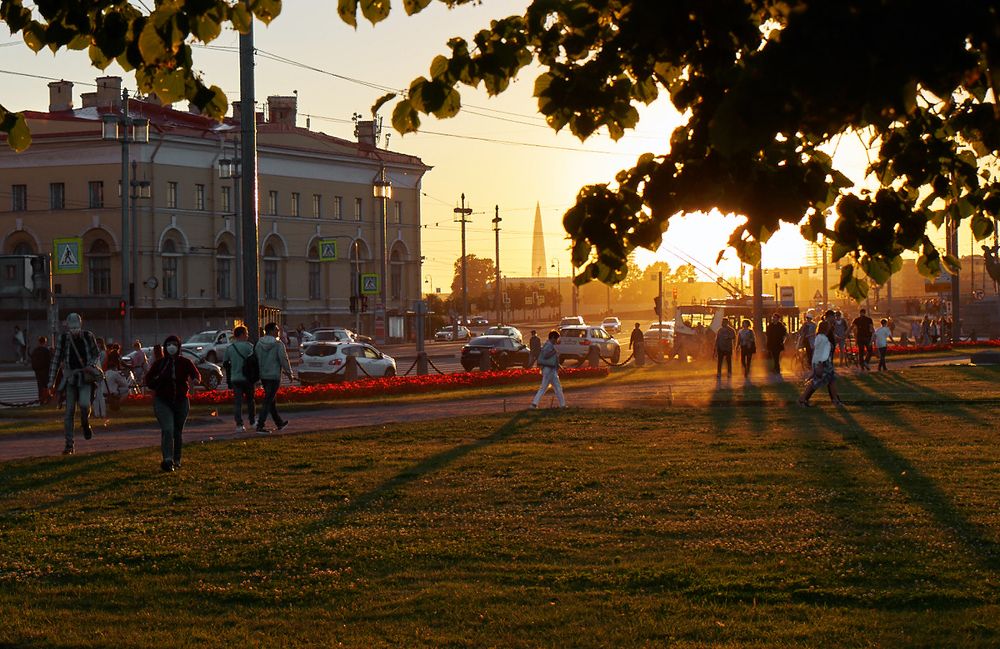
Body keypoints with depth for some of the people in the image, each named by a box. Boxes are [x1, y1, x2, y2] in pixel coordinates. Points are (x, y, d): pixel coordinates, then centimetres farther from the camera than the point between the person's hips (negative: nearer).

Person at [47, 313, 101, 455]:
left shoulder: (88, 336, -2)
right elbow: (56, 360, 3)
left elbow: (97, 354, 10)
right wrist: (51, 382, 2)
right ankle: (69, 444, 3)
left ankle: (85, 424, 11)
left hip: (85, 376, -1)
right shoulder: (63, 338, -3)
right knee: (69, 411, -2)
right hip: (70, 378, 1)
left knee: (84, 404, -23)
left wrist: (91, 366, -10)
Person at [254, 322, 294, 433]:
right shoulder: (278, 344, -13)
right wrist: (289, 374, -2)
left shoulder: (259, 344, 5)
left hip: (263, 376, 7)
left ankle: (279, 422, 31)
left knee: (271, 400, 18)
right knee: (268, 401, -4)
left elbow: (256, 359, 8)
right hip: (274, 376, -7)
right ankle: (260, 426, -10)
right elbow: (284, 359, -13)